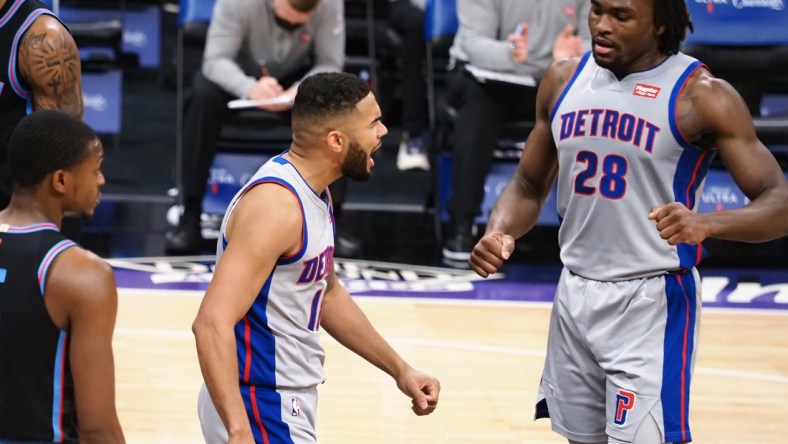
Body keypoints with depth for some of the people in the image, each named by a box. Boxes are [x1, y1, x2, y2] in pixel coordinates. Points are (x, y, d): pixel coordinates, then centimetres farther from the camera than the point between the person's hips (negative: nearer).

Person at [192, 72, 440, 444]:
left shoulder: (312, 191, 7)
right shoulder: (276, 204, -23)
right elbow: (213, 324, -31)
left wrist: (399, 369, 22)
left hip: (289, 401, 10)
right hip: (259, 407, -10)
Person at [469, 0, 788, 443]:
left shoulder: (701, 96, -12)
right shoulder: (564, 80, 5)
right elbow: (529, 186, 15)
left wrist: (707, 223, -35)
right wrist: (500, 233, -7)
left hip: (652, 303, -6)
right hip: (576, 295, 6)